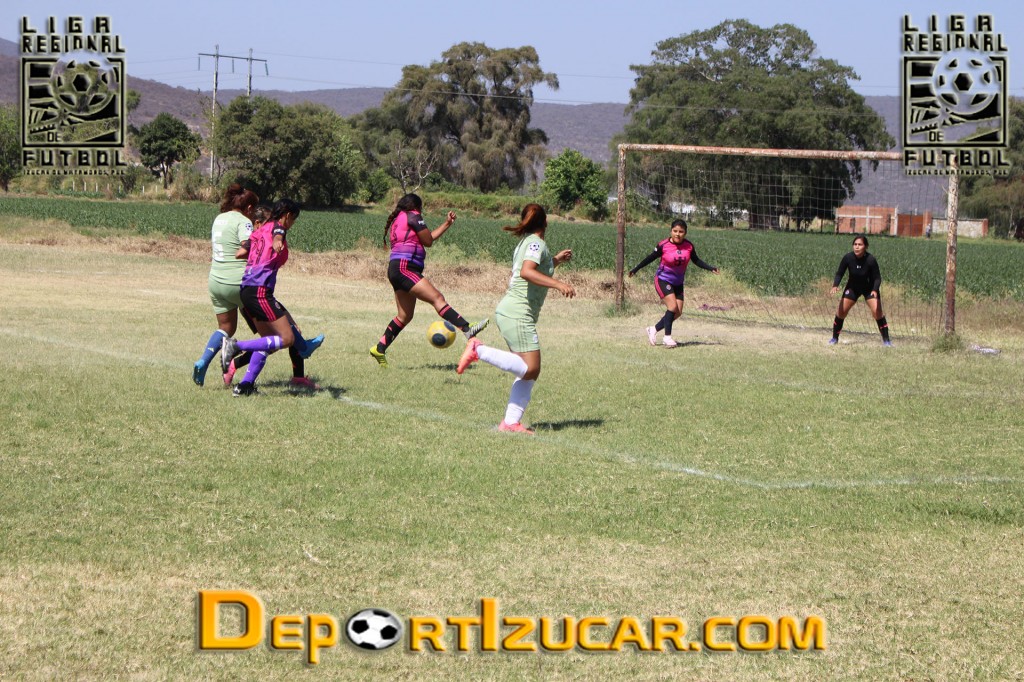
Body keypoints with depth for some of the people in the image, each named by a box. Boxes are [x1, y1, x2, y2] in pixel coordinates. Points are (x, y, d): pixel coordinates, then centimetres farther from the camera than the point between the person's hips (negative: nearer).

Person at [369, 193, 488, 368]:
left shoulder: (398, 220, 27)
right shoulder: (412, 216, -1)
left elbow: (428, 238, 25)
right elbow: (428, 241, -1)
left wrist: (447, 224, 26)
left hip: (397, 270, 10)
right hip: (404, 268, -10)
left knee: (405, 316, 11)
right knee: (437, 298, -20)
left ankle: (379, 349, 13)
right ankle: (467, 329, -31)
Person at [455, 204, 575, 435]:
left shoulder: (525, 243, 20)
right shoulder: (536, 243, -8)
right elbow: (527, 272, -27)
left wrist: (555, 260, 36)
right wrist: (558, 284, -30)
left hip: (510, 313, 10)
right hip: (517, 313, -10)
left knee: (528, 372, 7)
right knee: (530, 370, -16)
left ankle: (511, 422, 2)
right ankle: (479, 350, -14)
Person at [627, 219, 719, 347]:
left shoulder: (689, 246, -5)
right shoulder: (663, 245, -15)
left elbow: (696, 260, 8)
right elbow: (650, 258, -4)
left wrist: (711, 268, -1)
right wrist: (636, 269, -4)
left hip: (678, 282, 5)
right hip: (663, 280, -5)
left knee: (678, 312, 2)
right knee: (673, 306, -20)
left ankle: (654, 330, 18)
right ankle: (667, 337, -9)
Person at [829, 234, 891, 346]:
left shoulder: (871, 260, -28)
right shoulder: (848, 258, -23)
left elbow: (877, 278, -19)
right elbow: (839, 273, -10)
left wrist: (875, 290, -37)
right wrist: (835, 285, -28)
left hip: (869, 288, -2)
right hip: (853, 287, 2)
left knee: (877, 311, -16)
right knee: (841, 311, -4)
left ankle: (886, 340, -6)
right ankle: (834, 338, 15)